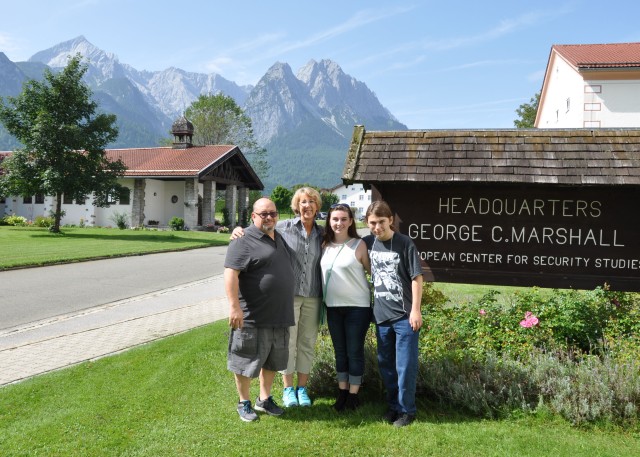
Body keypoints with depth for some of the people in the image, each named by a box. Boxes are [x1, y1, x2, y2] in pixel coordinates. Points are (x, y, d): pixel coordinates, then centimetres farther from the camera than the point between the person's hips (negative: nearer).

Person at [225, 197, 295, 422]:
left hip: (279, 317, 8)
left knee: (272, 361, 18)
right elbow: (231, 273, -21)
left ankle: (264, 399, 33)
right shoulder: (244, 241, -13)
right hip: (252, 317, -8)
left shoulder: (279, 238, 13)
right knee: (246, 361, 5)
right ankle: (244, 403, 23)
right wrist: (234, 306, -27)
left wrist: (286, 309, 22)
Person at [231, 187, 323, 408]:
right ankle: (288, 388, 19)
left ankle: (302, 387, 24)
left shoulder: (322, 233, 8)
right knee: (287, 342, 5)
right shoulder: (283, 227, -2)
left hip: (312, 297, 3)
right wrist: (239, 230, -16)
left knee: (307, 342, 11)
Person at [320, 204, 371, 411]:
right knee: (339, 351, 15)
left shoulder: (359, 245, -8)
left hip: (357, 306, -5)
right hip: (333, 306, 5)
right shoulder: (325, 246, 5)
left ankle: (353, 394, 17)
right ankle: (342, 391, 27)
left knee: (355, 351, 4)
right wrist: (322, 301, 5)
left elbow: (372, 271, -4)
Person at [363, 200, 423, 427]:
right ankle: (393, 405, 30)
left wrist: (415, 310, -12)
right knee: (385, 364, 15)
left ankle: (407, 410, 16)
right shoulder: (368, 243, 3)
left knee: (405, 365, 0)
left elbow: (417, 277, -8)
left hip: (405, 315, -5)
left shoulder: (405, 243, -9)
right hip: (381, 315, 5)